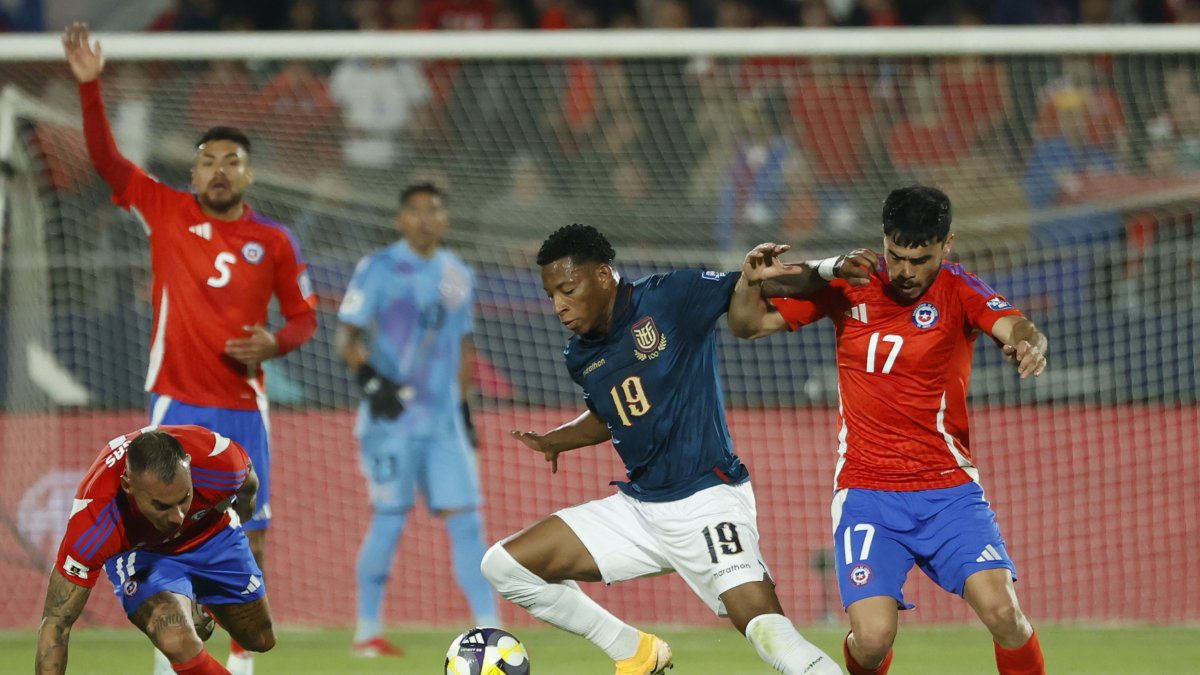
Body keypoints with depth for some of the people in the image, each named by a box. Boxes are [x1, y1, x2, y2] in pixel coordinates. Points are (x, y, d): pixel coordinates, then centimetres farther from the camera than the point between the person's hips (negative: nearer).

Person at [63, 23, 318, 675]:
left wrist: (274, 344, -10)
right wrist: (89, 85, -15)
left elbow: (304, 316, 12)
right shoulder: (168, 212, 2)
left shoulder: (275, 242, 4)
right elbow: (105, 157, -4)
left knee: (248, 540, 0)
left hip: (242, 407, 1)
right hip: (176, 405, -1)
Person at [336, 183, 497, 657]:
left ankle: (488, 628, 0)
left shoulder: (458, 275, 13)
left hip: (444, 418, 5)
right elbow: (347, 337, -8)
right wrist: (368, 377, -25)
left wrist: (464, 406, 18)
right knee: (390, 520, -6)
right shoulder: (378, 269, -3)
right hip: (391, 417, -5)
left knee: (465, 519, -1)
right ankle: (367, 631, 4)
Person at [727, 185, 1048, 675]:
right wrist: (751, 281, -15)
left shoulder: (958, 291, -6)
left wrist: (1029, 345, -49)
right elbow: (748, 325, 6)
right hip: (867, 495, 0)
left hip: (949, 490, 0)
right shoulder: (847, 284, 0)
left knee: (1002, 611, -20)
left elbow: (1018, 330, -25)